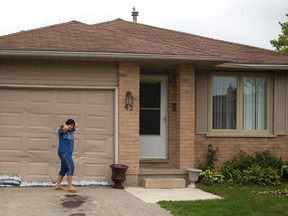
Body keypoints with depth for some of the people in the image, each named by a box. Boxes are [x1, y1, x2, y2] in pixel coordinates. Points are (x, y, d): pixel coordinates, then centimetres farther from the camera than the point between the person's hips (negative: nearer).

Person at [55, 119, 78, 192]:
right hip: (63, 152, -9)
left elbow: (76, 125, 21)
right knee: (70, 167, -17)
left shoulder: (71, 130, 11)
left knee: (64, 169, 12)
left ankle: (58, 185, 19)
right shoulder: (61, 130, -11)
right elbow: (65, 128, -31)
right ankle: (70, 186, -18)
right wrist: (64, 124, -12)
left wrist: (74, 126, 7)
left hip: (68, 153, 9)